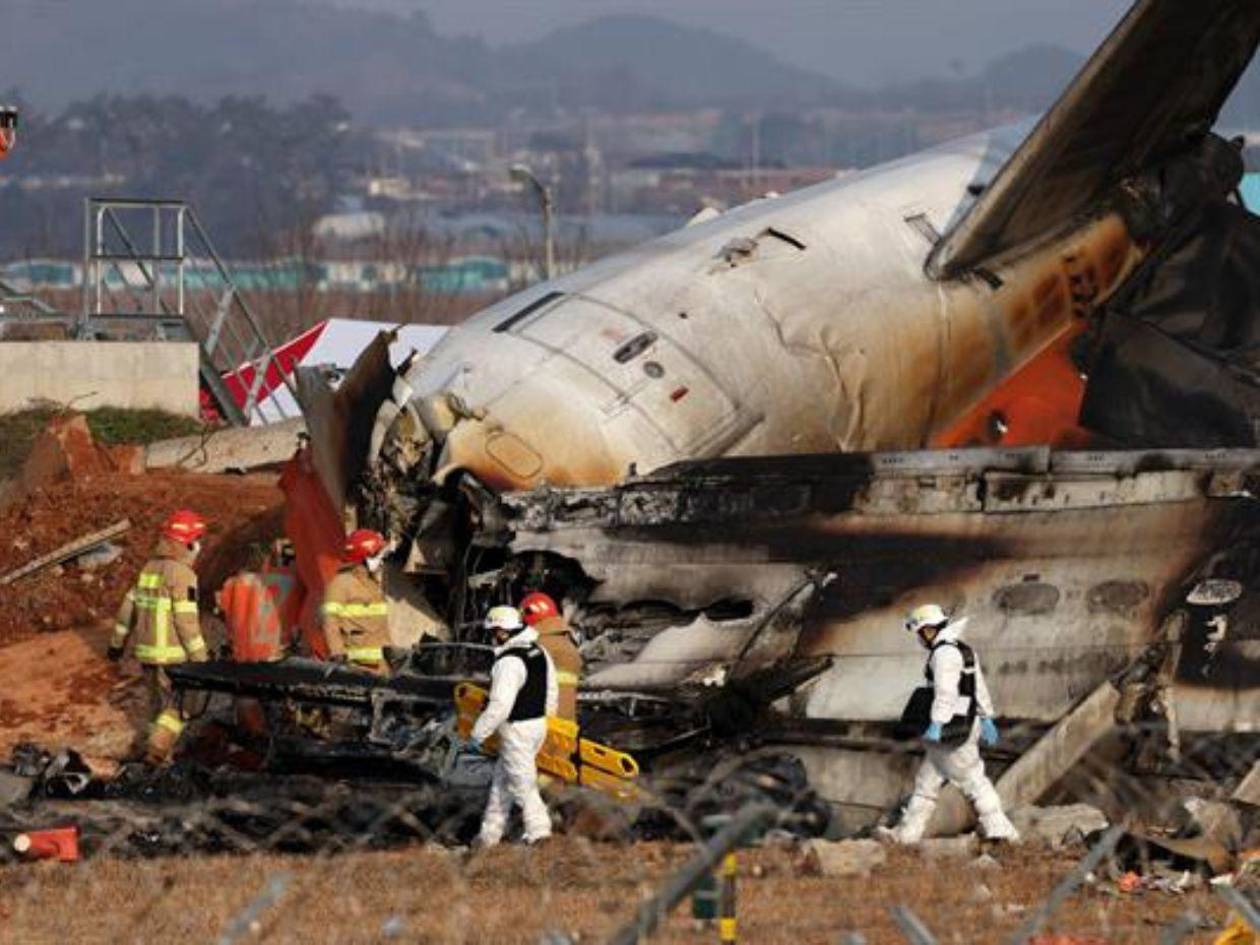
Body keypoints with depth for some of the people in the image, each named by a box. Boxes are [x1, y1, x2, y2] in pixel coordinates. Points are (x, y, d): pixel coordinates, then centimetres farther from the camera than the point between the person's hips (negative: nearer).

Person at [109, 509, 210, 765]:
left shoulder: (150, 568, 10)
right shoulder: (182, 574, -15)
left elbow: (128, 607, 16)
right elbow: (187, 620, -19)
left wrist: (118, 642, 25)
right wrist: (200, 658, -15)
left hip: (146, 649, 8)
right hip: (172, 654, -8)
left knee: (159, 704, 18)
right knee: (178, 706, -1)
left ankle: (163, 753, 25)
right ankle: (156, 751, -11)